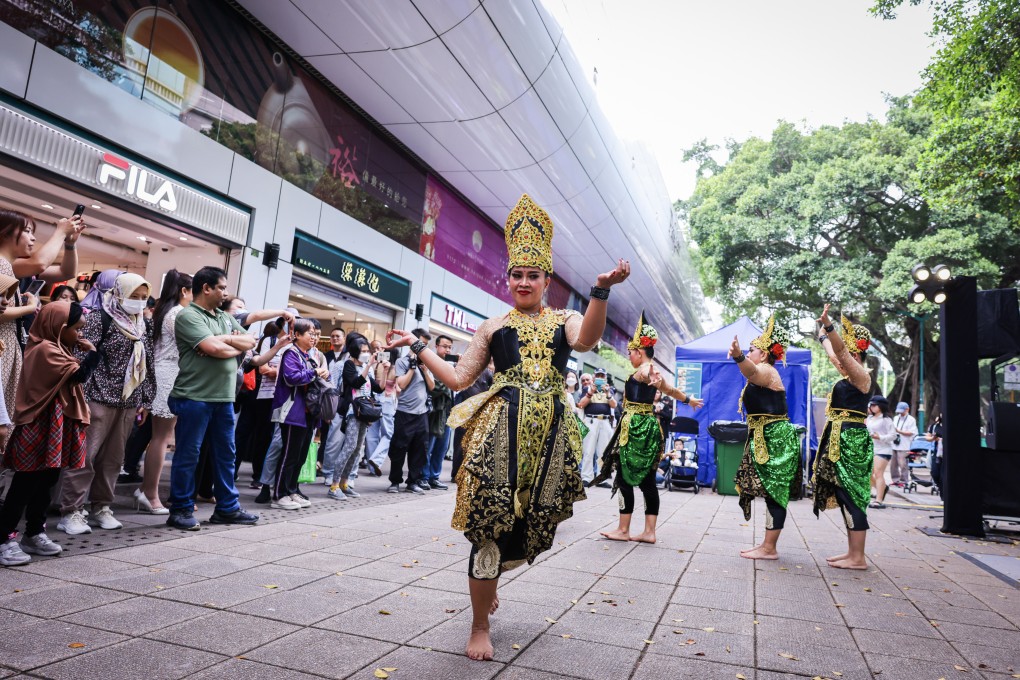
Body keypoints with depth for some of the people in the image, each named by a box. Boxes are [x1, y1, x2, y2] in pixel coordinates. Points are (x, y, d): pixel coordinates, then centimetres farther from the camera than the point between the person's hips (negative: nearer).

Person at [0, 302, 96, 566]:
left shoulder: (56, 349, 16)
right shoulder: (46, 349, -15)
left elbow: (71, 380, 14)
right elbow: (80, 374, -23)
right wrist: (92, 351, -10)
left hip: (53, 428, 10)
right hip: (40, 429, -10)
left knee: (45, 482, 14)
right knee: (26, 485, -4)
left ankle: (34, 534, 23)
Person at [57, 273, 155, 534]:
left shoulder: (145, 325, 12)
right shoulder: (100, 318, -5)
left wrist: (146, 400, 13)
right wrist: (81, 397, -15)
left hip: (128, 401, 6)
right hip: (99, 398, -5)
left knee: (113, 458, 11)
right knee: (84, 456, -3)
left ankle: (101, 508, 21)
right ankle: (71, 512, 5)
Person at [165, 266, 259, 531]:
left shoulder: (225, 317, 16)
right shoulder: (188, 316, -8)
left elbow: (250, 342, 11)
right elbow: (214, 349, -19)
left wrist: (224, 339, -6)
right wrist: (236, 346, -1)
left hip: (224, 397, 8)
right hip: (194, 397, -8)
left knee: (225, 454, 12)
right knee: (188, 455, 2)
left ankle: (227, 508, 22)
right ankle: (181, 510, 14)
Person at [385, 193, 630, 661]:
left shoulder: (564, 320, 11)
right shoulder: (493, 326, 12)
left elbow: (587, 340, -14)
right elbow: (458, 378, 11)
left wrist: (600, 291, -29)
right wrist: (417, 346, 7)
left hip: (550, 432, 2)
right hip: (501, 428, -1)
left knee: (531, 522, 9)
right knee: (491, 523, -5)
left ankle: (487, 578, 42)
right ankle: (480, 626, 14)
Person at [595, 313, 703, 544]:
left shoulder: (644, 370, -12)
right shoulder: (651, 371, 16)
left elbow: (657, 379, -37)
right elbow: (670, 390, 32)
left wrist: (655, 379, -60)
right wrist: (688, 399, 48)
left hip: (635, 427, -10)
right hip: (648, 425, 10)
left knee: (624, 477, -3)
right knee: (647, 480, 8)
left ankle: (623, 530, 2)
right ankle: (649, 531, 11)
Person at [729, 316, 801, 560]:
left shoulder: (767, 372, -15)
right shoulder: (762, 375, 16)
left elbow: (751, 371, -39)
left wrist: (738, 357, -58)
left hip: (775, 439, -10)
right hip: (766, 439, 10)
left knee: (774, 492, -7)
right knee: (772, 493, 10)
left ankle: (769, 548, -5)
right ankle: (767, 544, 14)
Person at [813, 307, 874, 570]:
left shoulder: (860, 376, -9)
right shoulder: (851, 376, 16)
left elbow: (842, 352, -26)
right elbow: (834, 355, 33)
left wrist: (829, 327, -37)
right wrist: (824, 337, 47)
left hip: (851, 441, -10)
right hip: (841, 441, 10)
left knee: (851, 496, -8)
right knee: (846, 497, 11)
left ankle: (858, 558, -4)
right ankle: (852, 552, 16)